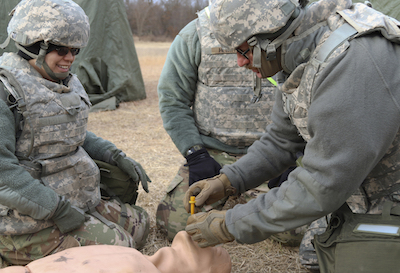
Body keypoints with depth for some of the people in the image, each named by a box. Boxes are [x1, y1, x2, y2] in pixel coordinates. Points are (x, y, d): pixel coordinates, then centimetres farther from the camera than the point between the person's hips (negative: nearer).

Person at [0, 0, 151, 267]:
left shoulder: (65, 82, 11)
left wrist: (118, 157, 10)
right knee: (117, 246, -15)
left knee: (138, 223, 12)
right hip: (31, 220, -9)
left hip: (76, 202, 9)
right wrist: (57, 210, -24)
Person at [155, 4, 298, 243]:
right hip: (211, 155, 1)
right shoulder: (195, 35, -2)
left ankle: (249, 201, 17)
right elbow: (172, 100, 2)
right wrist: (195, 154, -7)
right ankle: (225, 200, 20)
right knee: (176, 225, -11)